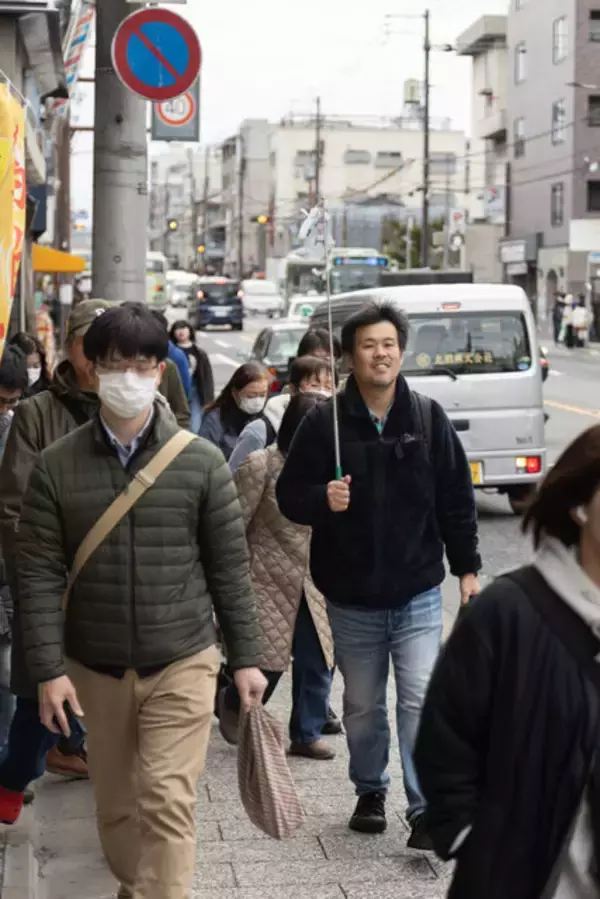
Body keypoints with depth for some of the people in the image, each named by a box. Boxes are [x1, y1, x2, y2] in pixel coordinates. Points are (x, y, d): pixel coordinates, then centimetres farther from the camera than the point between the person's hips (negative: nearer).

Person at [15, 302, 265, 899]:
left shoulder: (200, 461, -4)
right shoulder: (56, 466, -3)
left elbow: (229, 567, 1)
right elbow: (39, 574, -4)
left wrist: (246, 657, 1)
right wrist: (47, 669, -11)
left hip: (182, 662, -2)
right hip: (95, 668, 2)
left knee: (166, 803, -9)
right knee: (115, 809, 15)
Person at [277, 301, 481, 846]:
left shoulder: (428, 418, -1)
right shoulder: (325, 422, -5)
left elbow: (457, 498, 3)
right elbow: (289, 494, -2)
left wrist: (467, 566, 2)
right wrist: (322, 499, -23)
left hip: (418, 594, -1)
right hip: (352, 597, 1)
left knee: (421, 699, -8)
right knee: (362, 705, 15)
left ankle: (425, 810, 0)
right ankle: (370, 792, 35)